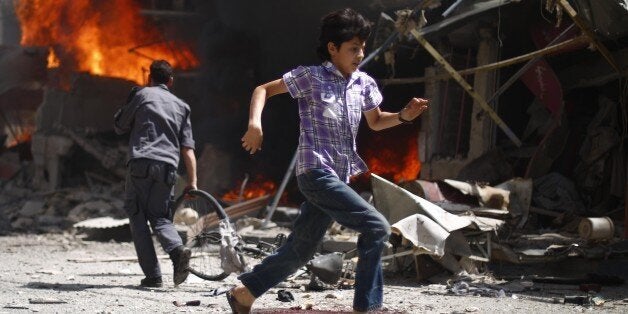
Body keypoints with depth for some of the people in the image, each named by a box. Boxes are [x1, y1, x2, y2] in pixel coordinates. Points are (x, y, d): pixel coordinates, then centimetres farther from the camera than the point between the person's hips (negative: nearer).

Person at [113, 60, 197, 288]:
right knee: (160, 217, 14)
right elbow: (188, 148, 12)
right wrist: (192, 181, 9)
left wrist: (128, 104, 30)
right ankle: (178, 249, -18)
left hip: (141, 163, -3)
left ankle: (153, 275, -5)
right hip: (168, 167, 3)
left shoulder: (142, 94, 10)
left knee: (137, 217, 5)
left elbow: (119, 126, 16)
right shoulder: (181, 106, 20)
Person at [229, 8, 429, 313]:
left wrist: (404, 115, 5)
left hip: (338, 178, 8)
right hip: (316, 173, -7)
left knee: (300, 250, 12)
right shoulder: (311, 76, -6)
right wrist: (255, 124, -18)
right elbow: (263, 89, 0)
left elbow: (376, 122, 25)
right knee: (376, 227, -17)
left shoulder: (364, 83, 11)